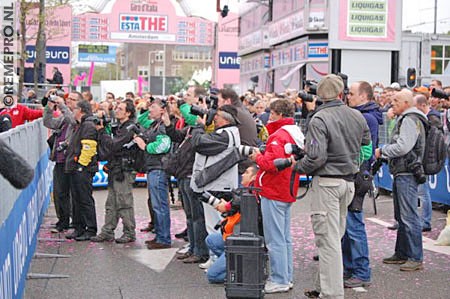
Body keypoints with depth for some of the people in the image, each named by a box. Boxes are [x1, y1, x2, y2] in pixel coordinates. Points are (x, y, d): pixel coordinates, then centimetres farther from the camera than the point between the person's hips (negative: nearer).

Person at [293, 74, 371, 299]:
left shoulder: (319, 120, -16)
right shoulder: (357, 116, 4)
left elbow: (316, 156, -22)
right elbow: (366, 142, 20)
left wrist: (298, 167, -5)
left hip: (327, 182, -7)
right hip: (349, 182, 7)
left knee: (328, 239, -3)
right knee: (336, 236, 16)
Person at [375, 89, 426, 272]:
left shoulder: (410, 120, -13)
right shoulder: (404, 120, 21)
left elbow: (403, 147, -22)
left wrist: (382, 151, -10)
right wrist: (384, 153, 10)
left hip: (407, 174, -11)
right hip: (401, 173, 11)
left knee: (409, 216, -9)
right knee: (401, 216, 16)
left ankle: (416, 258, -6)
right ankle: (402, 253, 24)